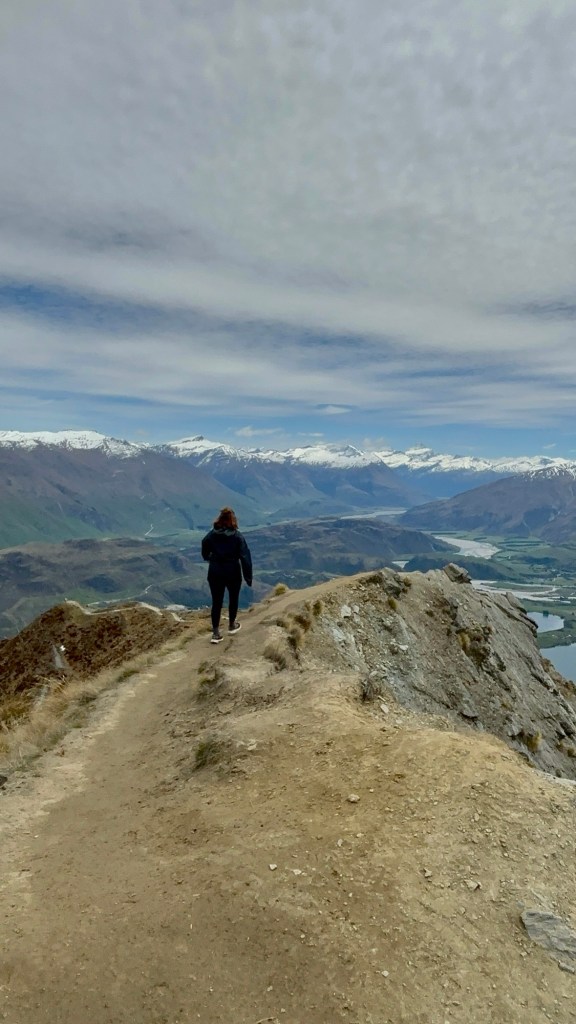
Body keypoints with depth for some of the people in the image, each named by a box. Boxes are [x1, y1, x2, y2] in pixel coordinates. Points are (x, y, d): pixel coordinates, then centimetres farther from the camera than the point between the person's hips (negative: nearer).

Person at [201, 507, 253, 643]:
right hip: (233, 573, -1)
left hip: (215, 573, 2)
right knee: (233, 599, 21)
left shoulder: (211, 535, -6)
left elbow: (205, 553, 9)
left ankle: (216, 633, 10)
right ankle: (232, 626, 35)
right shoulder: (237, 536, -13)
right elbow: (245, 557, -16)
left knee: (216, 602, 9)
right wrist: (248, 577, -10)